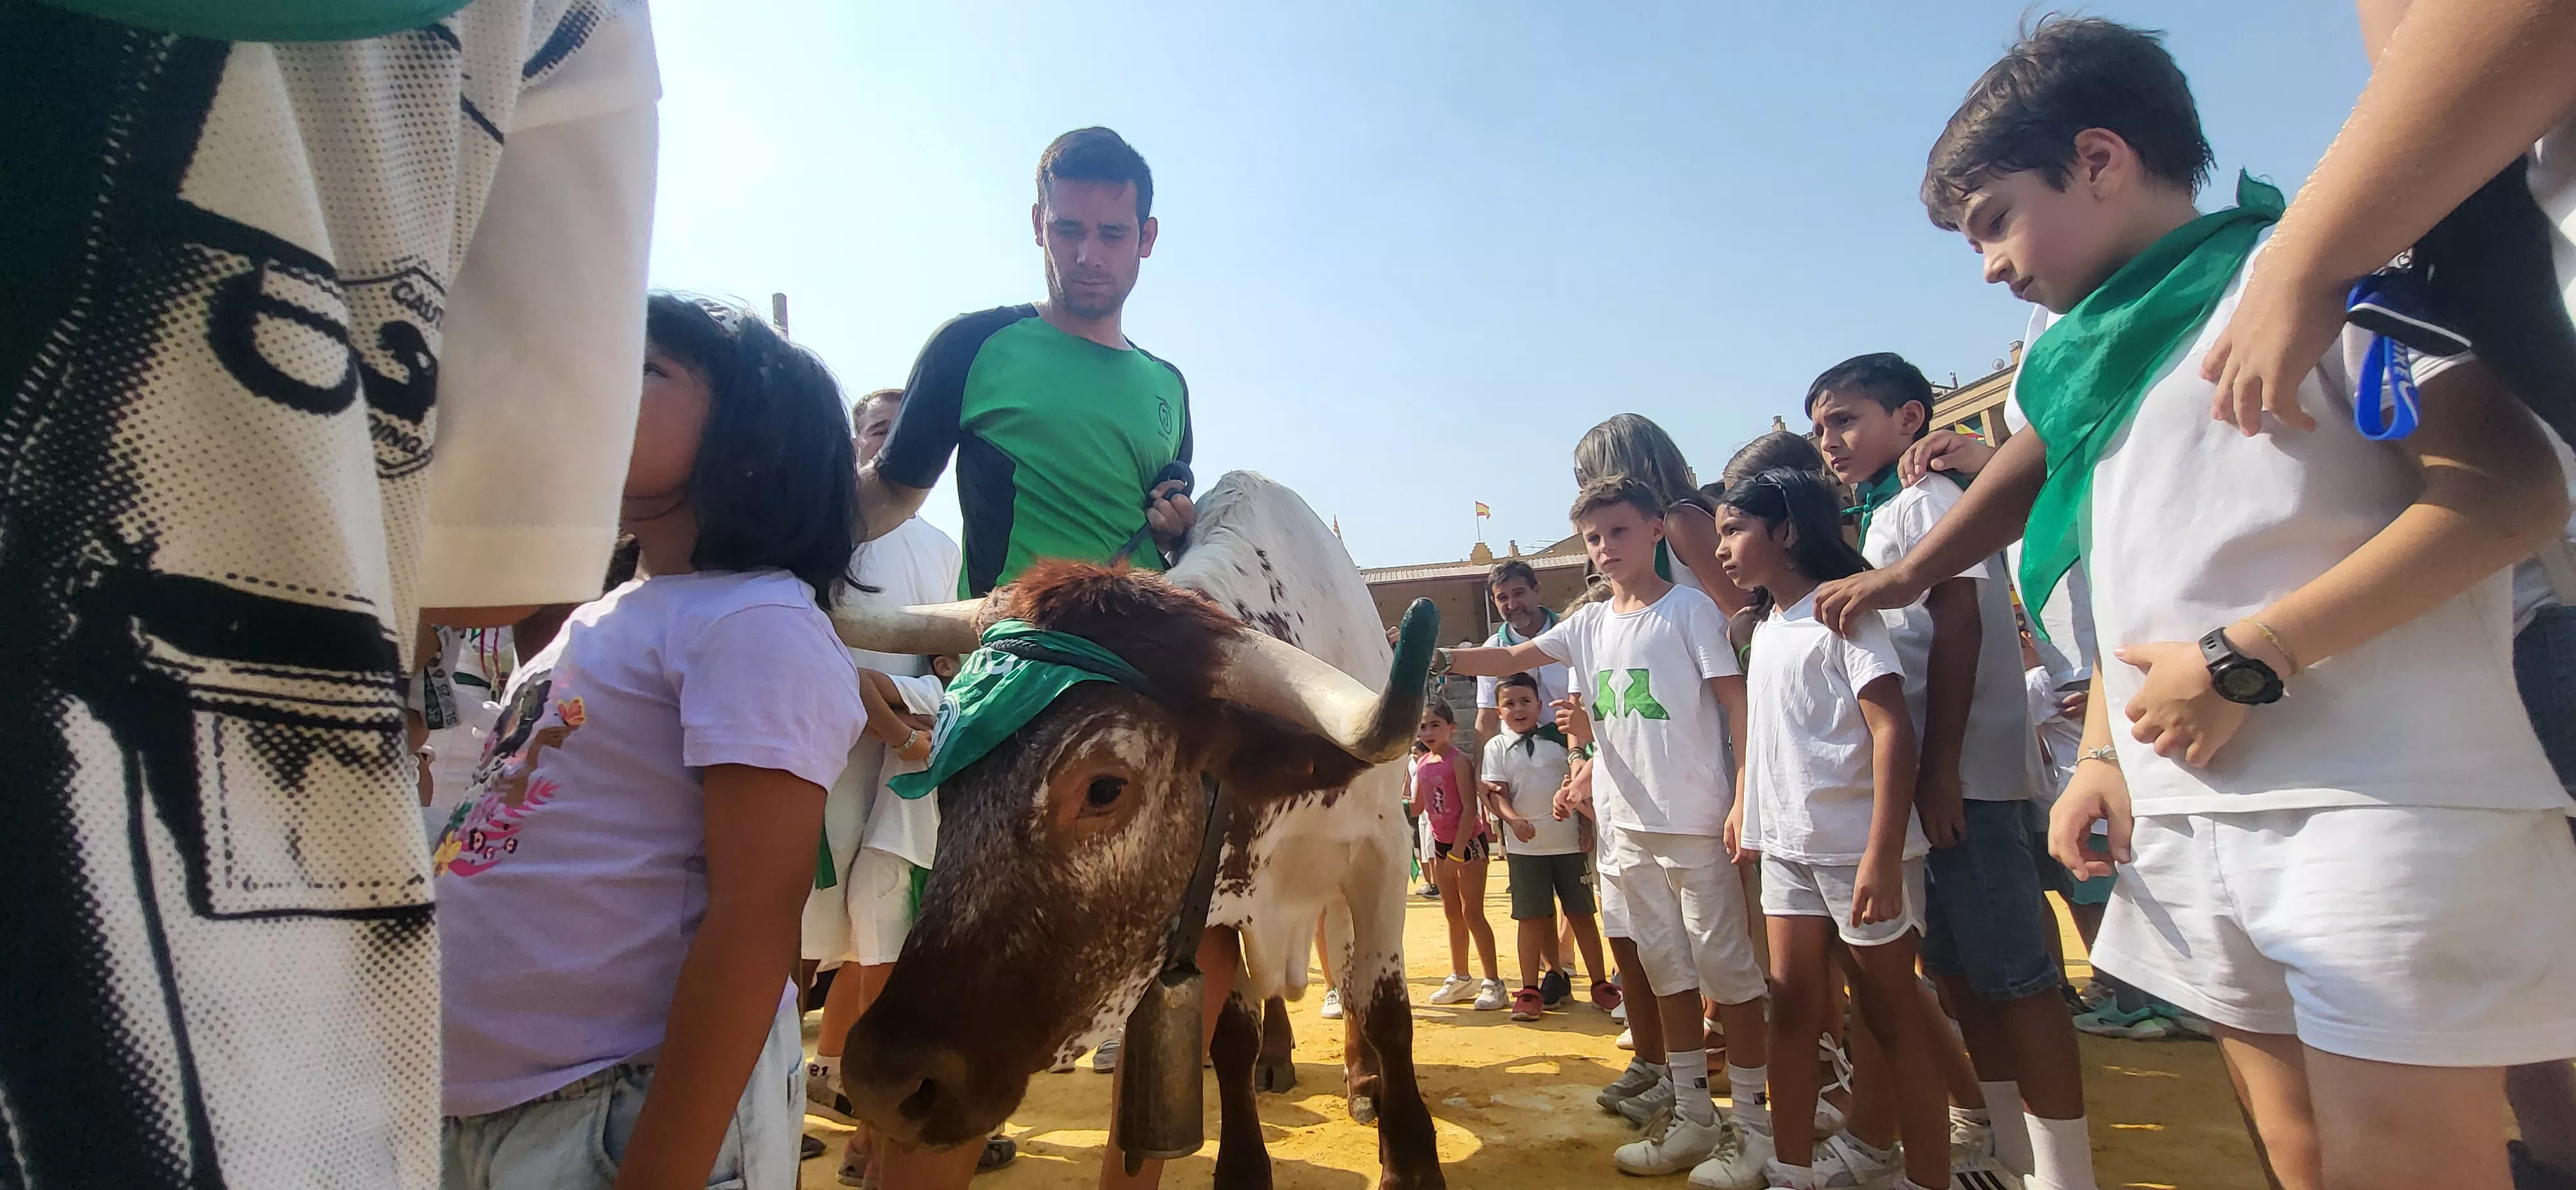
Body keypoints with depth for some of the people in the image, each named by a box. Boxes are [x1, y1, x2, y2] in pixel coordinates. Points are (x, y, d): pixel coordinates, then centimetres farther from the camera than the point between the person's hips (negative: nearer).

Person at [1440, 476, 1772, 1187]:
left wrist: (1743, 799, -16)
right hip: (1630, 827, 6)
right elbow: (1511, 660, 6)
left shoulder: (1690, 609, -6)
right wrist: (1441, 657, -10)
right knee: (1667, 970, 14)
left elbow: (1737, 703, -9)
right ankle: (1692, 1112, 26)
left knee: (1728, 968, 2)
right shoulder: (1589, 625, 9)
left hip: (1698, 822, -6)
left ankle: (1750, 1120, 16)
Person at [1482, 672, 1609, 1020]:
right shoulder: (1497, 747, 2)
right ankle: (1530, 989, 11)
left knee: (1582, 913, 8)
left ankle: (1600, 983, 20)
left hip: (1569, 841, 1)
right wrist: (1513, 819, -23)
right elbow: (1495, 794, -4)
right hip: (1526, 845, -1)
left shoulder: (1558, 737, 5)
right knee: (1532, 917, 2)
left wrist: (1586, 828, 5)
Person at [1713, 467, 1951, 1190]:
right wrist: (1746, 806, 15)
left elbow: (1893, 730, -17)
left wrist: (1882, 855, -23)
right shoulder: (1766, 631, 12)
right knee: (1793, 1008, 10)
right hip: (1787, 850, 7)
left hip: (1857, 850, -7)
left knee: (1891, 1014, 5)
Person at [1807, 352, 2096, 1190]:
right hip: (1930, 775, 10)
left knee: (2013, 972, -4)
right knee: (1958, 965, 17)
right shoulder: (1884, 518, 18)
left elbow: (1958, 630, -17)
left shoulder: (1926, 500, -8)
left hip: (1964, 775, -10)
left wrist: (1939, 769, -21)